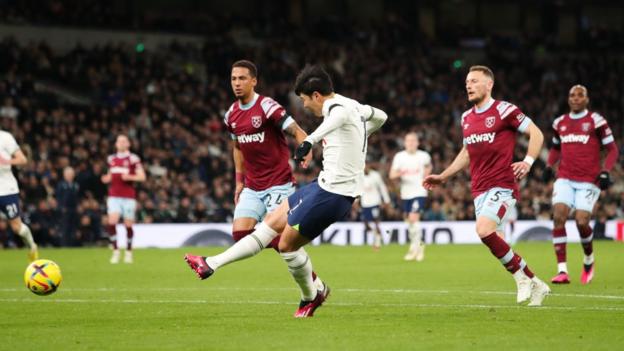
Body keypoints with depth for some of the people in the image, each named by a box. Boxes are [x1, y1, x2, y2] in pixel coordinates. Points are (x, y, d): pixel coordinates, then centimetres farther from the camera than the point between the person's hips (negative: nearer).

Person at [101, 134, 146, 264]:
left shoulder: (133, 159, -2)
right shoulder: (111, 159, 13)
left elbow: (142, 177, -4)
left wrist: (130, 177, -21)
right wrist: (107, 178, 4)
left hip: (129, 197, -3)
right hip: (114, 196, 3)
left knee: (128, 225, 2)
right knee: (111, 223, -13)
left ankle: (129, 252, 19)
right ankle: (115, 251, -4)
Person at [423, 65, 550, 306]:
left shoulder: (504, 110, -7)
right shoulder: (467, 118, 15)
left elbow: (536, 133, -6)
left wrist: (527, 162, -18)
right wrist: (443, 177, 23)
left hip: (502, 185, -7)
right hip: (479, 189, 7)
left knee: (484, 230, -24)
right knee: (496, 243, 1)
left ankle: (520, 276, -7)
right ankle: (535, 284, 15)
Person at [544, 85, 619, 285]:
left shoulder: (596, 121, -3)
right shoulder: (560, 123, 12)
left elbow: (612, 150, 0)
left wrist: (605, 171, -13)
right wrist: (549, 165, 11)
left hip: (589, 180, -4)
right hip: (565, 178, 4)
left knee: (581, 222, -14)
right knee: (558, 216, -15)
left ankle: (589, 259, 19)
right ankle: (562, 270, -16)